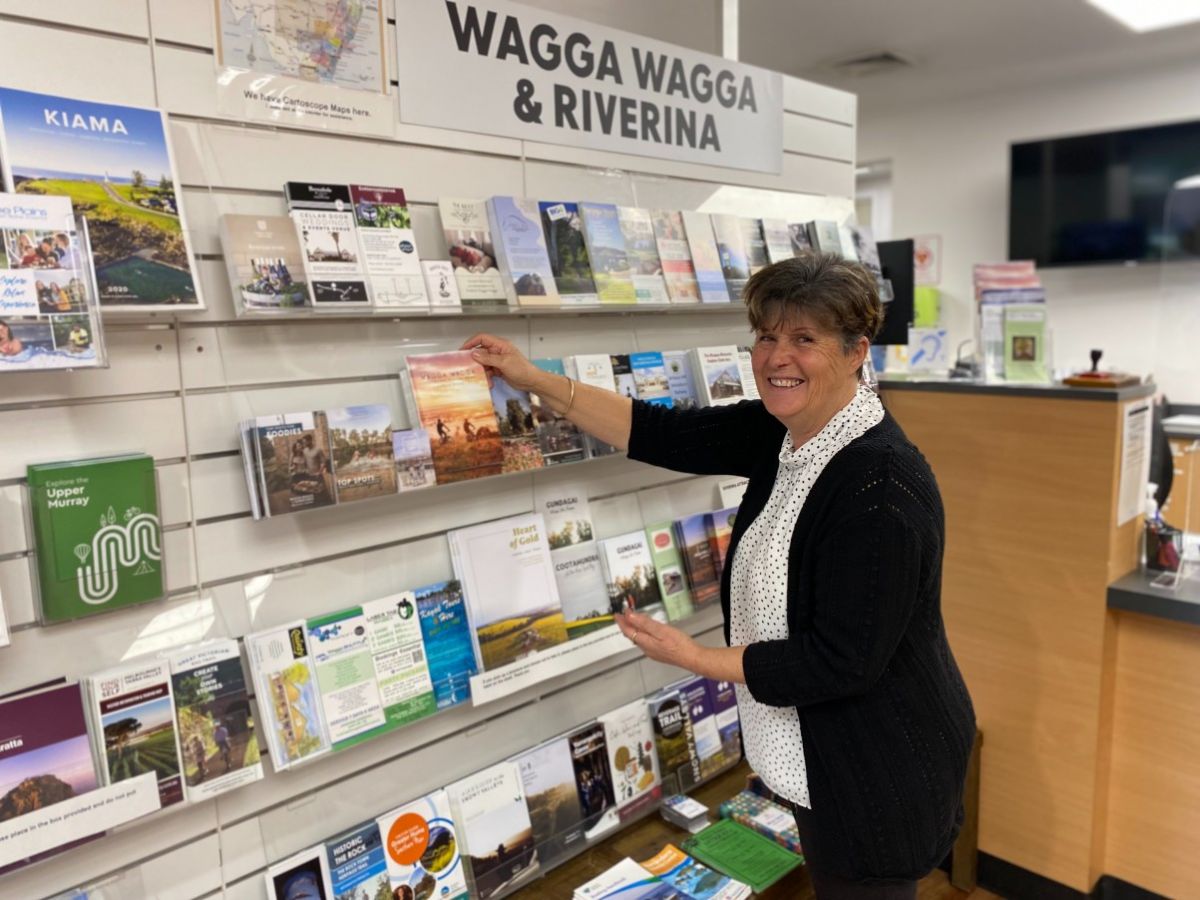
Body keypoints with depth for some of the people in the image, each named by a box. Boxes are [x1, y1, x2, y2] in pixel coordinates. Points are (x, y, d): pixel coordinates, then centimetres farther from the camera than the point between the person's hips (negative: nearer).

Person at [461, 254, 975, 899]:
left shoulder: (882, 484, -29)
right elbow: (666, 435, -3)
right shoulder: (782, 434, -5)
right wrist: (534, 380, -3)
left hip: (879, 770, -8)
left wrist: (696, 659, -21)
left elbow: (843, 660, -27)